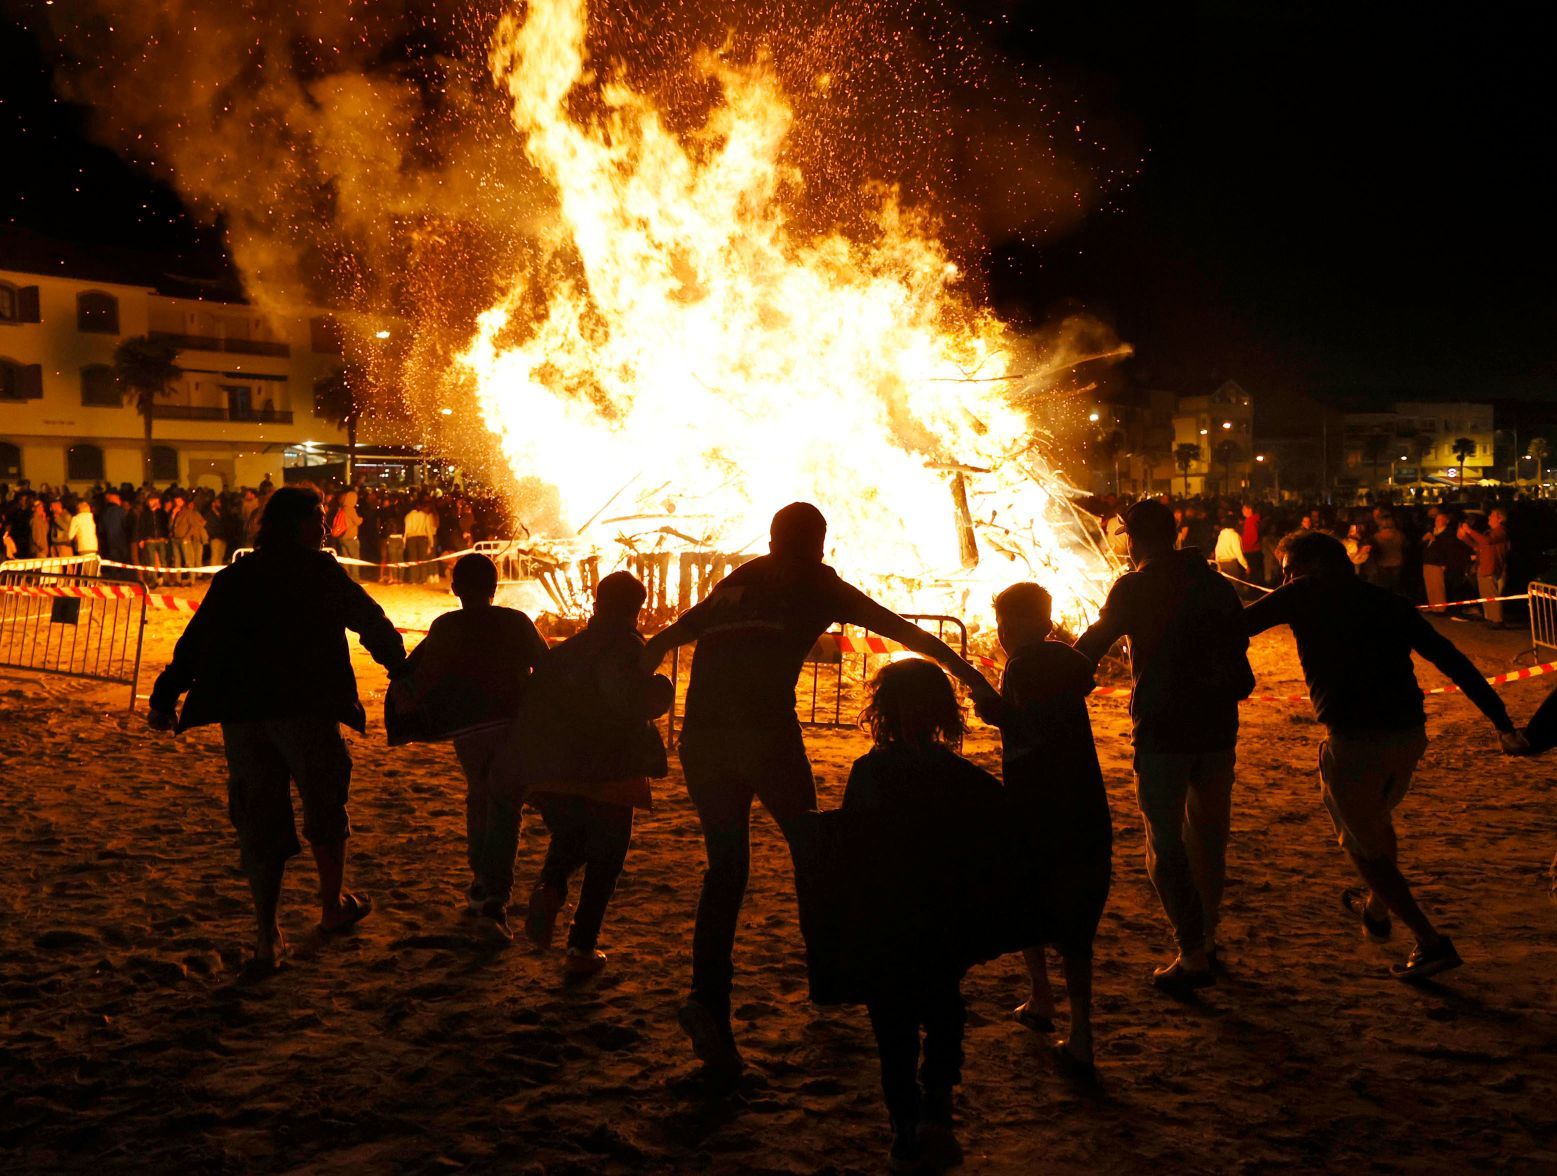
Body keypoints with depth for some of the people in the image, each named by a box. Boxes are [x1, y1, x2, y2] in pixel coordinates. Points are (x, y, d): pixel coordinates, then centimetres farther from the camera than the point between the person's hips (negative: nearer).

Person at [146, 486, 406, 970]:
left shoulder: (232, 578, 10)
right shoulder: (322, 573, -1)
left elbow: (194, 640, 8)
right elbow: (371, 622, 3)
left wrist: (166, 697, 11)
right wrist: (402, 670, 16)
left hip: (239, 715, 4)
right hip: (304, 709, -4)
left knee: (257, 818, 9)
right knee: (325, 804, 16)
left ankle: (267, 935, 9)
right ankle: (333, 906, 28)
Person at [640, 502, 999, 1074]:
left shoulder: (733, 584, 22)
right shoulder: (819, 585, 12)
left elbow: (658, 644, 22)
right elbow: (903, 630, 16)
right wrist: (967, 673, 23)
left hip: (700, 736, 4)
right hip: (766, 730, -3)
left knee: (725, 867, 10)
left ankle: (708, 998, -2)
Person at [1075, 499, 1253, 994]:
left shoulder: (1135, 587, -9)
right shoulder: (1214, 582, 9)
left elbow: (1093, 645, -6)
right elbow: (1238, 647, 15)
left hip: (1162, 730, -6)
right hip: (1217, 726, 7)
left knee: (1167, 846, 0)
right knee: (1208, 837, 20)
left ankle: (1193, 956, -2)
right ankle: (1206, 938, 32)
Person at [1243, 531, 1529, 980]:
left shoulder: (1307, 595, 0)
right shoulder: (1390, 603, 13)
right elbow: (1453, 661, 7)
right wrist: (1502, 722, 5)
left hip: (1354, 741, -6)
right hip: (1410, 733, 6)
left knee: (1363, 845, 13)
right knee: (1377, 817, 32)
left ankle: (1431, 942, 9)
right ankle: (1376, 909, 50)